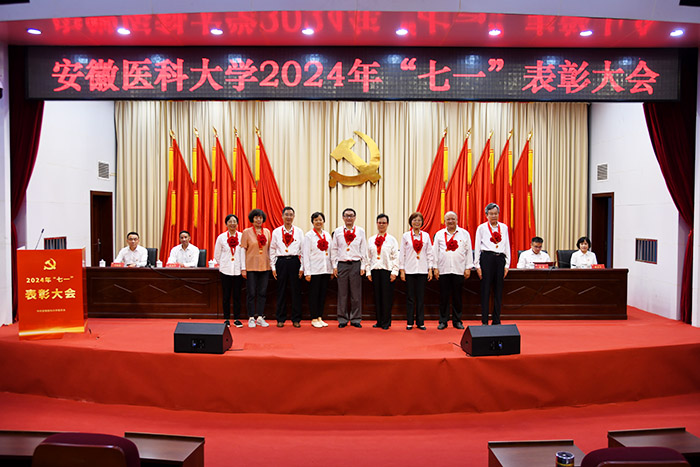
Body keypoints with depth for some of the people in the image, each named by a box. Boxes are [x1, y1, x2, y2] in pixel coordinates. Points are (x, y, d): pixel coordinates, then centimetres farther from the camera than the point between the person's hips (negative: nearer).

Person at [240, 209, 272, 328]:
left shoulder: (267, 232, 9)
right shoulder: (247, 232, -1)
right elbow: (243, 250, -3)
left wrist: (271, 264, 6)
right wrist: (243, 268, -8)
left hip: (264, 266, 3)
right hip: (251, 266, -3)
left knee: (262, 293, 6)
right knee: (251, 293, 1)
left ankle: (260, 317, 16)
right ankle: (251, 318, 12)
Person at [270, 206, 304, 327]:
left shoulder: (299, 231, 7)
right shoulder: (276, 232, 7)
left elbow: (303, 250, 5)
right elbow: (272, 250, 8)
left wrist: (302, 267, -1)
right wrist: (273, 267, 3)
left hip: (294, 262, 0)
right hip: (281, 262, 0)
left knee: (296, 290, 2)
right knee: (281, 291, 4)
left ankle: (296, 319, 11)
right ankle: (280, 319, 14)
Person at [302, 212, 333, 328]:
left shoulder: (327, 235, 12)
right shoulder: (309, 235, -2)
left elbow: (330, 252, 15)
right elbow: (305, 254, -6)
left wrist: (332, 270, 9)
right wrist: (307, 272, -12)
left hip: (326, 269, 5)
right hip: (314, 270, -5)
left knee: (323, 294, 8)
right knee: (314, 294, 0)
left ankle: (320, 318, 16)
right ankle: (314, 319, 8)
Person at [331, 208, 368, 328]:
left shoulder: (360, 231, 6)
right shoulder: (337, 231, 7)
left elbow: (364, 249, 7)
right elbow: (334, 249, 9)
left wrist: (363, 266, 1)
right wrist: (334, 266, 3)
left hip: (356, 264, 0)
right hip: (342, 264, 0)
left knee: (356, 293, 2)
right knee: (342, 293, 3)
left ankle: (355, 319, 12)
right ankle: (343, 319, 13)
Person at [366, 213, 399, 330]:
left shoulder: (392, 240, 3)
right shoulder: (371, 240, 12)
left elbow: (396, 257, 0)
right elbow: (368, 257, 12)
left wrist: (394, 272, -7)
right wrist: (368, 272, 6)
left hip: (387, 271, -3)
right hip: (375, 270, 3)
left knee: (387, 296, -3)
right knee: (377, 296, 5)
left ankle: (386, 322, 5)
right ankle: (379, 321, 13)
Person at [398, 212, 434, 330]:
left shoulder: (426, 236, 8)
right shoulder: (406, 236, 3)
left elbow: (429, 253, 9)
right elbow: (402, 254, 3)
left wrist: (430, 269, 3)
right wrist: (402, 270, -2)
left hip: (422, 270, 1)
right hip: (409, 270, -1)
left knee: (420, 297, 4)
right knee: (410, 297, 3)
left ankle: (420, 322, 12)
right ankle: (409, 322, 11)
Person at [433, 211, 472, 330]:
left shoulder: (464, 234, 8)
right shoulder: (439, 234, 8)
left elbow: (468, 251, 7)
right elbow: (435, 252, 8)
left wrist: (468, 268, 2)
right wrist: (435, 268, 3)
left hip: (459, 270, 0)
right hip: (443, 270, 0)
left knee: (457, 297, 5)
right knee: (444, 297, 3)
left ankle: (457, 321, 15)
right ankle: (443, 321, 11)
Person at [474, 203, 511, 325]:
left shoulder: (504, 227, 12)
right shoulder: (481, 228, 4)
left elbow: (507, 246, 13)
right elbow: (477, 247, 3)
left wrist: (507, 265, 8)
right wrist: (477, 265, -2)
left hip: (500, 259, 3)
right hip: (487, 258, -3)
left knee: (499, 290, 5)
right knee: (486, 289, -1)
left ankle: (496, 321, 13)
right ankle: (484, 321, 4)